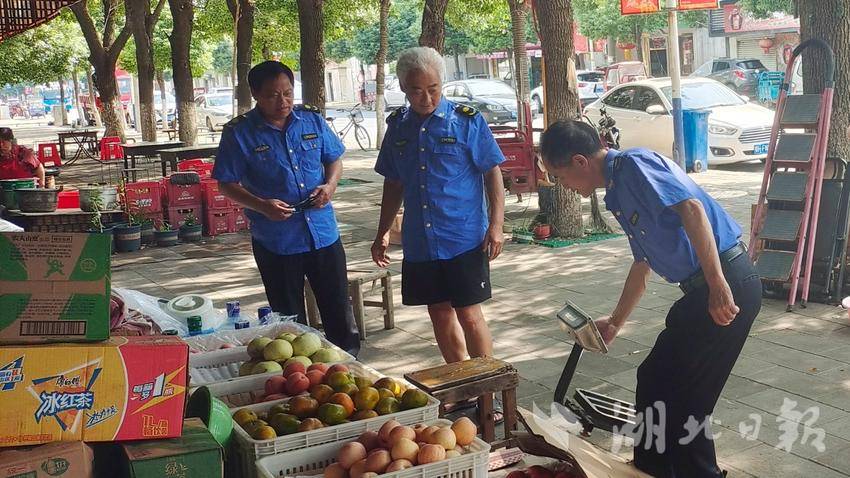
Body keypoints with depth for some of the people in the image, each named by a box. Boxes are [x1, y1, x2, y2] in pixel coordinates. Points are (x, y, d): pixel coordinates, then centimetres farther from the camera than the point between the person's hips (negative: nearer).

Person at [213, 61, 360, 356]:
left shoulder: (312, 120, 2)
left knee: (339, 310, 12)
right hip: (275, 241, -3)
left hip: (323, 233, 3)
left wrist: (330, 184, -8)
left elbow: (334, 159, 14)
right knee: (290, 320, 11)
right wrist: (262, 206, -21)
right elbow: (227, 184, -5)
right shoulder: (239, 133, -8)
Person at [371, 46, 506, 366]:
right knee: (440, 315, 13)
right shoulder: (398, 125, 8)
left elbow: (492, 174, -3)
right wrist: (383, 234, 15)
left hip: (464, 240, -5)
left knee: (469, 316, -2)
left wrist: (496, 225, -11)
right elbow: (394, 184, 16)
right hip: (419, 243, 5)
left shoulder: (467, 120, -5)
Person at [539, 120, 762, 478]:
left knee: (679, 398, -1)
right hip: (702, 289, 10)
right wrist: (615, 323, 40)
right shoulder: (618, 193, 19)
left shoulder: (634, 164, -11)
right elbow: (642, 265, 30)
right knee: (654, 382, 17)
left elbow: (692, 209, -26)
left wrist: (718, 286, -31)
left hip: (726, 287, -10)